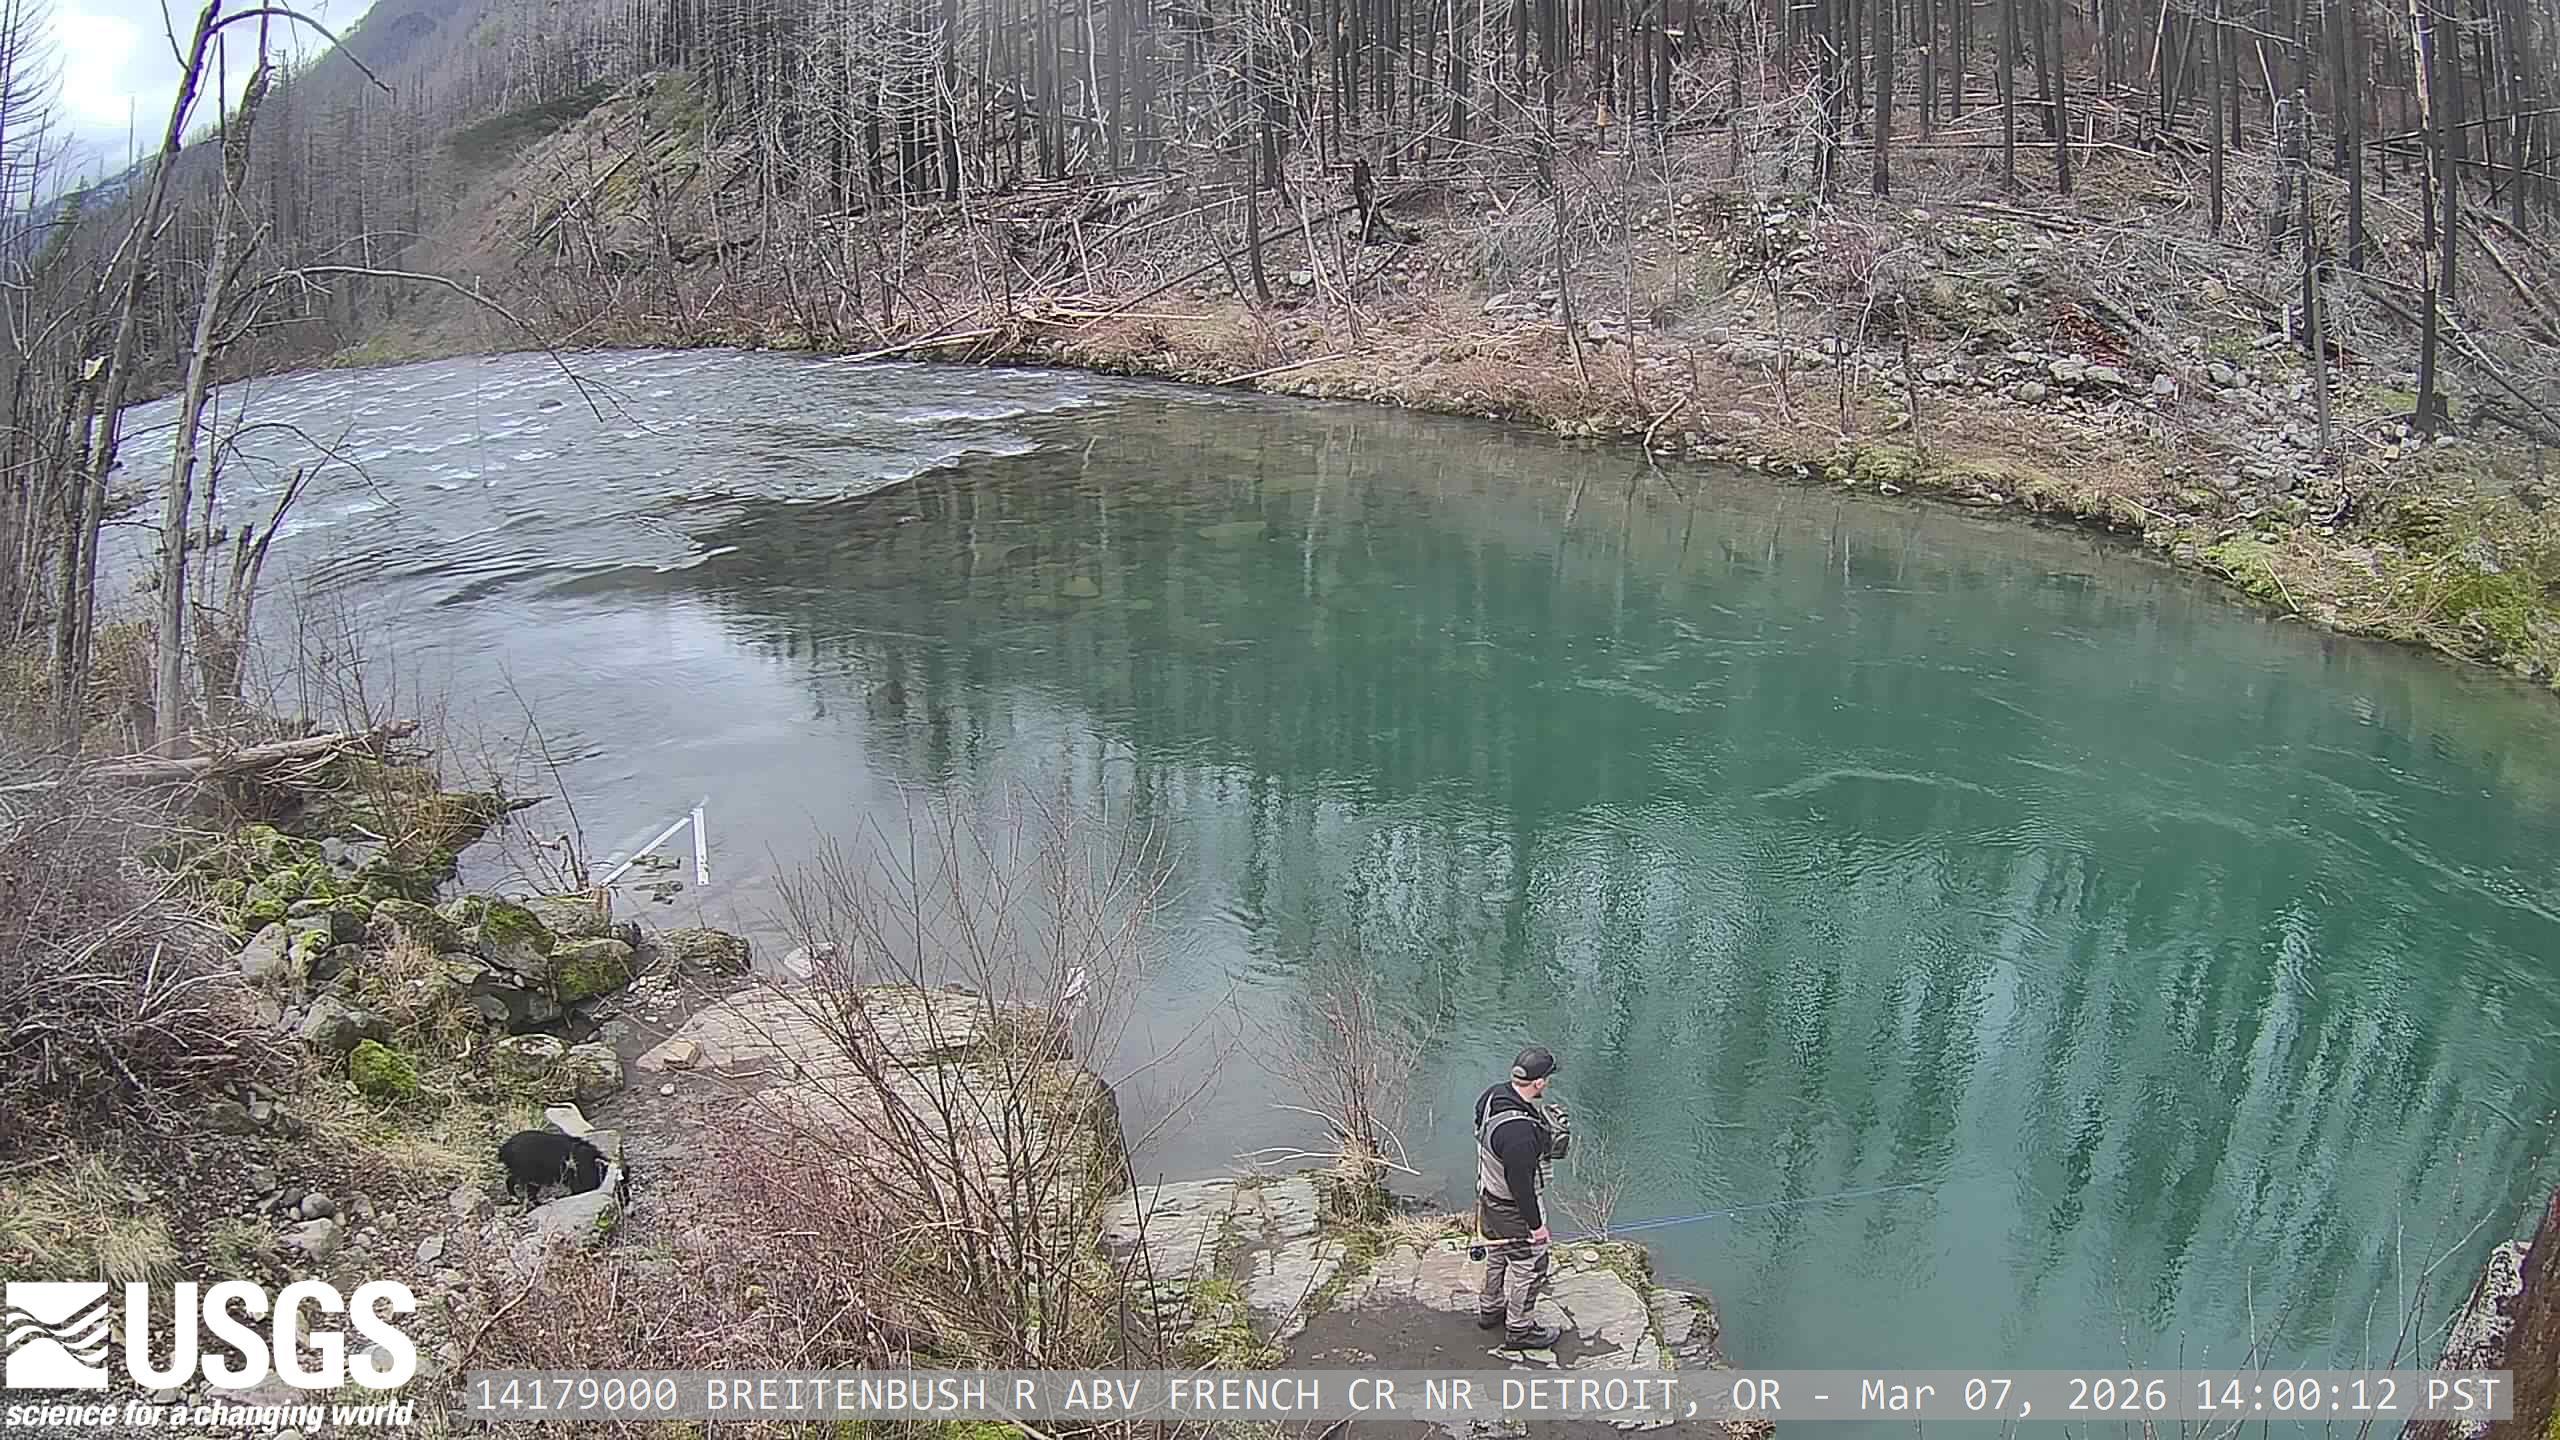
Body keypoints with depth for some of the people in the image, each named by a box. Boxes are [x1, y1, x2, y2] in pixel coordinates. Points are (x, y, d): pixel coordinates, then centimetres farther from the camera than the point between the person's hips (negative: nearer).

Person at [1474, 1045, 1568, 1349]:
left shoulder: (1493, 1095, -11)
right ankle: (1520, 1329, 32)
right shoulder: (1519, 1132, -39)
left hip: (1488, 1195, 9)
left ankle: (1490, 1309, 51)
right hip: (1513, 1208, -9)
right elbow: (1521, 1183, -29)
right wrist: (1536, 1224, -15)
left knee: (1497, 1255, 30)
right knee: (1529, 1267, 14)